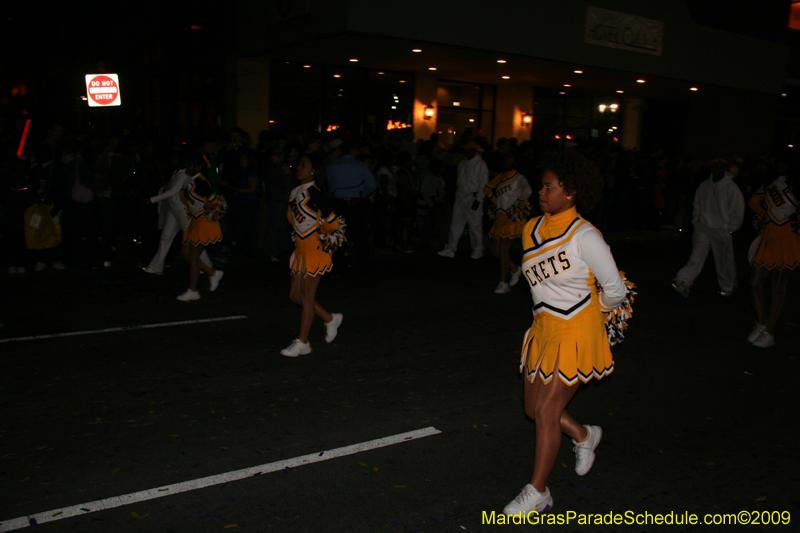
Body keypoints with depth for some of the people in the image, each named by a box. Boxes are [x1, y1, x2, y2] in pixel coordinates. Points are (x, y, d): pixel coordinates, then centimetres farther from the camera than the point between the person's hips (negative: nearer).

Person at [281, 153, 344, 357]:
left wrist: (317, 230, 0)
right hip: (301, 249, 9)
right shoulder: (295, 192, 8)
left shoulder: (315, 193, -17)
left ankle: (302, 342, 9)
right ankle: (330, 319, 28)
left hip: (314, 249, -9)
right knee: (295, 295, 12)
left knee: (307, 296, -1)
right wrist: (299, 232, 14)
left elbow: (333, 224, -15)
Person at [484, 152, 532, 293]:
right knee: (495, 250, 6)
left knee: (504, 248, -14)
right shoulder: (500, 177, 14)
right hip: (501, 216, 7)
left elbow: (527, 191, -25)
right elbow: (487, 188, 28)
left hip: (514, 217, -7)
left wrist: (516, 203, -16)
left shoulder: (519, 178, -5)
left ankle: (503, 283, -8)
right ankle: (515, 270, 28)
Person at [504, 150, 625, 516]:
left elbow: (615, 290, -8)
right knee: (533, 408, 13)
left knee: (546, 411, -3)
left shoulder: (584, 236, -16)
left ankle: (538, 493, 14)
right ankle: (584, 435, 42)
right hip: (544, 329, 7)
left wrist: (589, 310, 7)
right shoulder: (531, 230, 4)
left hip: (576, 332, -7)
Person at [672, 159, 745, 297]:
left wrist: (730, 228, -4)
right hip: (703, 228, 1)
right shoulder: (704, 186, 5)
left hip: (722, 230, -1)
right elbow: (697, 204, 16)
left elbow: (737, 210, -4)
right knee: (696, 258, -3)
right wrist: (696, 220, 10)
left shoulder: (731, 188, -6)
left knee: (725, 261, 8)